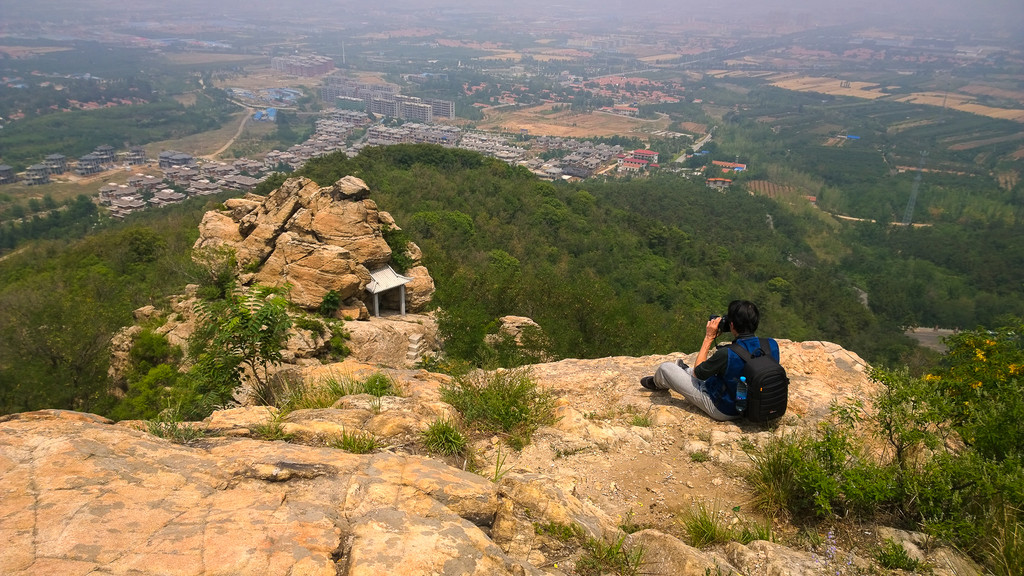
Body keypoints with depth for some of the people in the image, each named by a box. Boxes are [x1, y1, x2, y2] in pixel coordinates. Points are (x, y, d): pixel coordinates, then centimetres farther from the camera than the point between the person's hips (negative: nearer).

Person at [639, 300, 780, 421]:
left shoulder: (727, 354, -34)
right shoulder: (772, 345, -16)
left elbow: (698, 372, -14)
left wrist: (709, 338, -10)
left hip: (722, 411, -6)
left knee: (665, 367, 5)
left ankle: (657, 383, 41)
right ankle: (685, 370, 59)